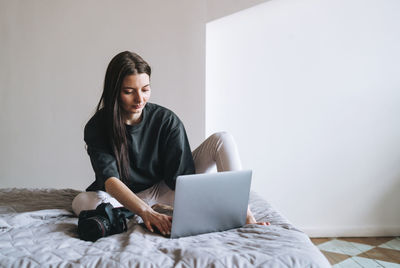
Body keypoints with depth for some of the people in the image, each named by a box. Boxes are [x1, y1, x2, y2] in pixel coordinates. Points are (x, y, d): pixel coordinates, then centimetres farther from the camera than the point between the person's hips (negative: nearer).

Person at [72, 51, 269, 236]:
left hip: (165, 192, 1)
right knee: (81, 202, -34)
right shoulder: (96, 128, -16)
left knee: (221, 140, -15)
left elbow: (182, 177, -19)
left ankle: (246, 216, -26)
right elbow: (110, 179, -30)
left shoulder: (167, 120, -13)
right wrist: (146, 212, -46)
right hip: (124, 198, -1)